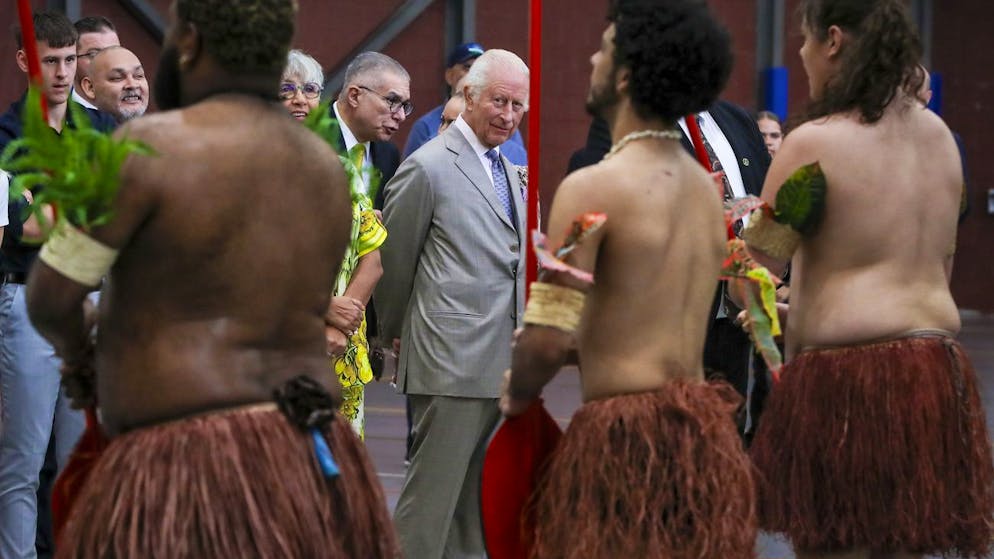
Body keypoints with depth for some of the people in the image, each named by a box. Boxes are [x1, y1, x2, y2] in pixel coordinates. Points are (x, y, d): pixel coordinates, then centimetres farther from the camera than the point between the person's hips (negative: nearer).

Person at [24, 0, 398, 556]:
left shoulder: (150, 148, -9)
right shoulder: (325, 171, 14)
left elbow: (50, 297, -6)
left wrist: (76, 349, 19)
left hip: (190, 487, -8)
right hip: (314, 478, 8)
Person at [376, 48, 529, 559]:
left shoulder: (507, 168, 17)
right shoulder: (428, 167, -9)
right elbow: (394, 261, -2)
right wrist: (396, 333, 8)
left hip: (499, 364, 8)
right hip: (452, 363, -8)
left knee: (475, 499, 13)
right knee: (431, 497, -6)